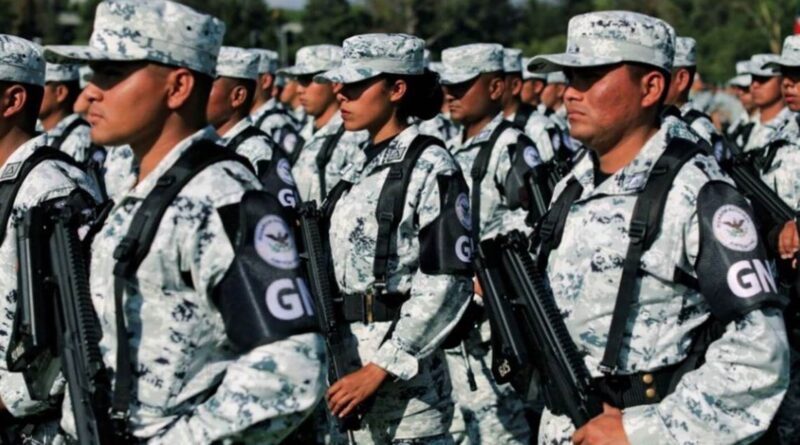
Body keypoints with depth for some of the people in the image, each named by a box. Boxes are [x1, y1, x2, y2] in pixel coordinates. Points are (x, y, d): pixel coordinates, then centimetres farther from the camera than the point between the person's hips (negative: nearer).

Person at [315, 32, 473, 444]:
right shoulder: (361, 164, 12)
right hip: (348, 353, 8)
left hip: (402, 368, -8)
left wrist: (380, 368, -19)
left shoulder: (429, 166, -11)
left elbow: (446, 283, -17)